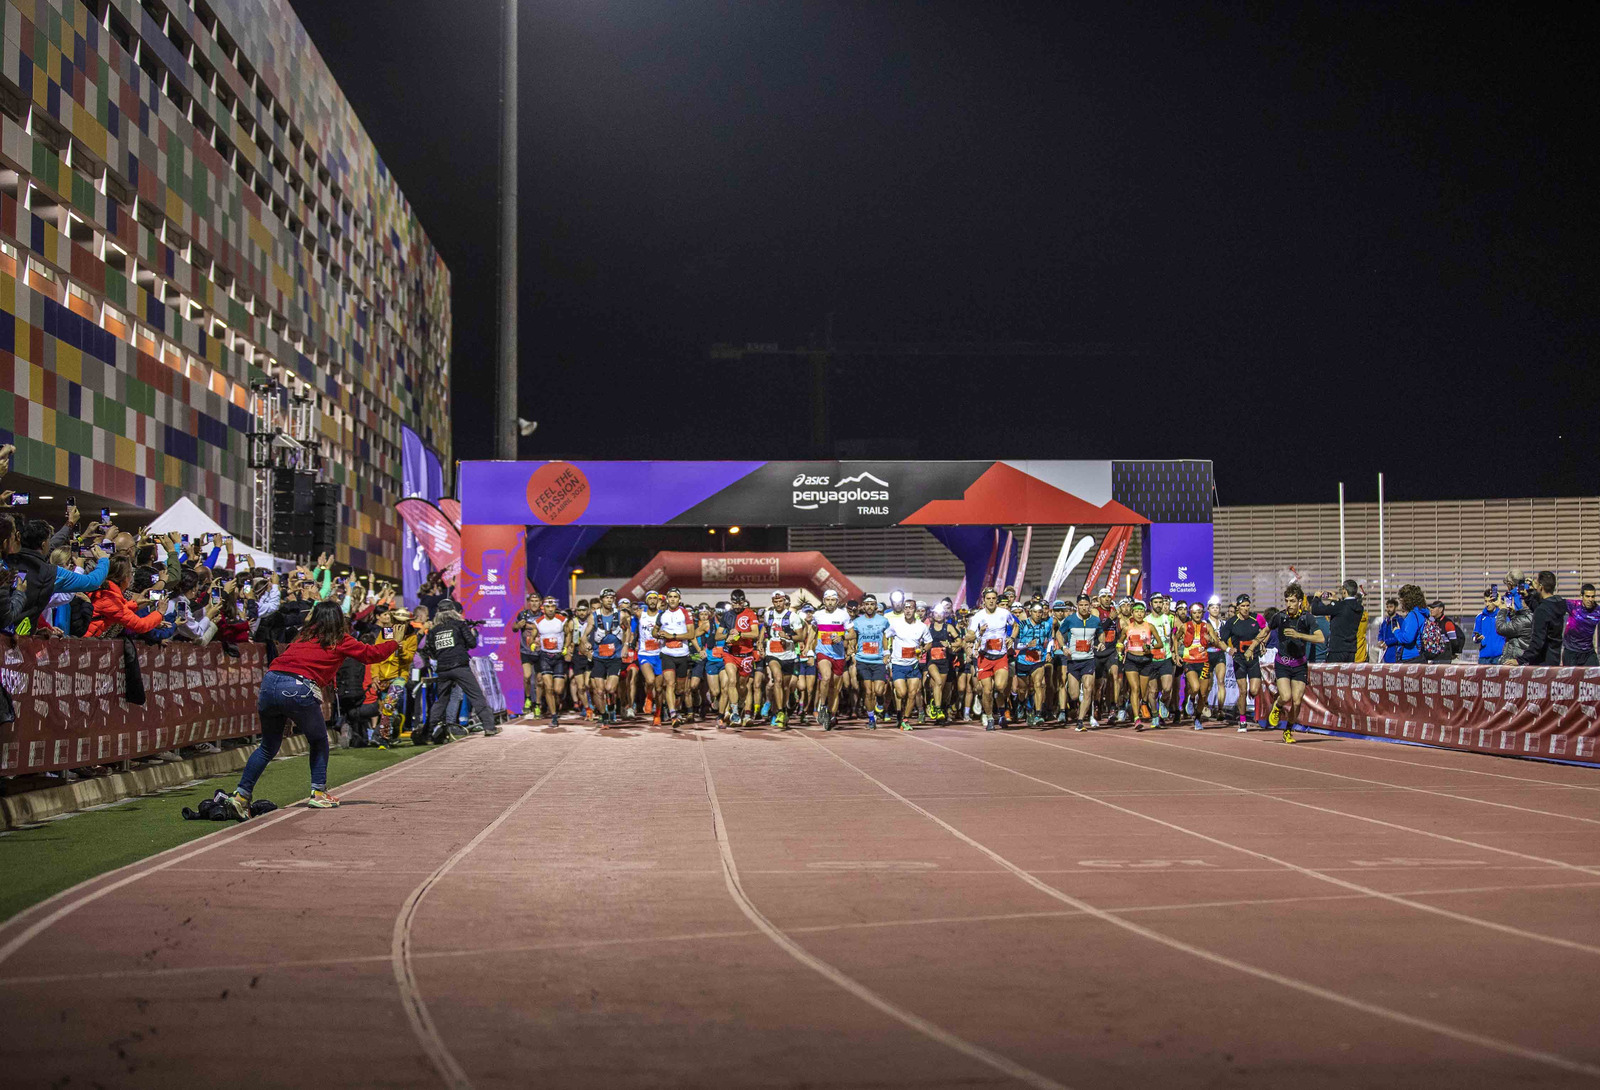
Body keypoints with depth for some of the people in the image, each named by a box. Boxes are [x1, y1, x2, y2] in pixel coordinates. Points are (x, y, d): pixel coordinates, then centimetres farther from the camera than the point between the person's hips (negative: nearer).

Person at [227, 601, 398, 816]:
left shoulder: (304, 635, 26)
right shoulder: (340, 640, 13)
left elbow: (283, 657, 22)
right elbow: (371, 653, 18)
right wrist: (394, 643, 37)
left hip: (270, 682, 5)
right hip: (299, 690, -5)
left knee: (268, 747, 18)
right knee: (319, 742, 18)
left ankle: (241, 794, 12)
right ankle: (318, 793, 13)